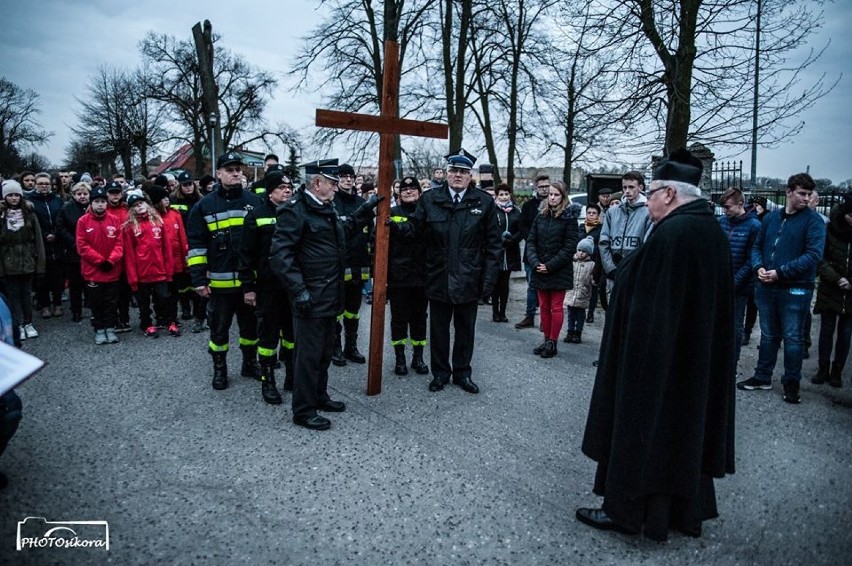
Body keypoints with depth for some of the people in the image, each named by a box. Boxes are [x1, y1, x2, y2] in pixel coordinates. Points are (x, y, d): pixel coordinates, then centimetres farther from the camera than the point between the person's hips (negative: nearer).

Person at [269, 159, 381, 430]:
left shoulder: (326, 209, 14)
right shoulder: (295, 210, -16)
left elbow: (346, 227, 32)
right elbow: (280, 254, -21)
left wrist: (366, 209, 20)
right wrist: (298, 290, -24)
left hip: (329, 295, 9)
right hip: (310, 297, -9)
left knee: (325, 351, 19)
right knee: (309, 354, -1)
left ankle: (319, 396, 35)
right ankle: (303, 410, 12)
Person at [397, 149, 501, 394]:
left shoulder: (484, 202, -2)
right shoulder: (430, 199, 0)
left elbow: (492, 243, -2)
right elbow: (416, 229, 0)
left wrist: (489, 278, -6)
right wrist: (399, 226, -22)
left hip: (469, 279, 0)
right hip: (439, 278, 0)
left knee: (465, 329, 14)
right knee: (439, 328, 12)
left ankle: (462, 372, 30)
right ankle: (440, 372, 29)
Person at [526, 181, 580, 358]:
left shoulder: (569, 217, -5)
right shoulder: (541, 216, 8)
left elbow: (570, 247, -10)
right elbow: (531, 241, 6)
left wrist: (550, 265, -13)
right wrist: (535, 263, -8)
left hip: (559, 271, -4)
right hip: (540, 269, 4)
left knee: (556, 307, 1)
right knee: (544, 307, 9)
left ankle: (552, 343, 9)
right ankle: (547, 340, 18)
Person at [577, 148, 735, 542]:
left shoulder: (670, 232, -22)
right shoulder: (713, 232, 6)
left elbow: (644, 301, -24)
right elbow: (718, 305, 12)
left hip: (657, 358, -9)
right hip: (700, 359, 9)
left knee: (642, 425, 4)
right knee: (687, 425, 19)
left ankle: (625, 509, 18)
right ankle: (687, 508, 33)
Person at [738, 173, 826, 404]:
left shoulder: (813, 221, -6)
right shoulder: (771, 217, 8)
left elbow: (813, 255, -16)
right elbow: (757, 246, 13)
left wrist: (780, 272, -20)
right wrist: (759, 267, -7)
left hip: (795, 289, -4)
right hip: (767, 287, 4)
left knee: (792, 337, 6)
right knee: (768, 335, 15)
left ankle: (791, 383, 20)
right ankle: (763, 377, 28)